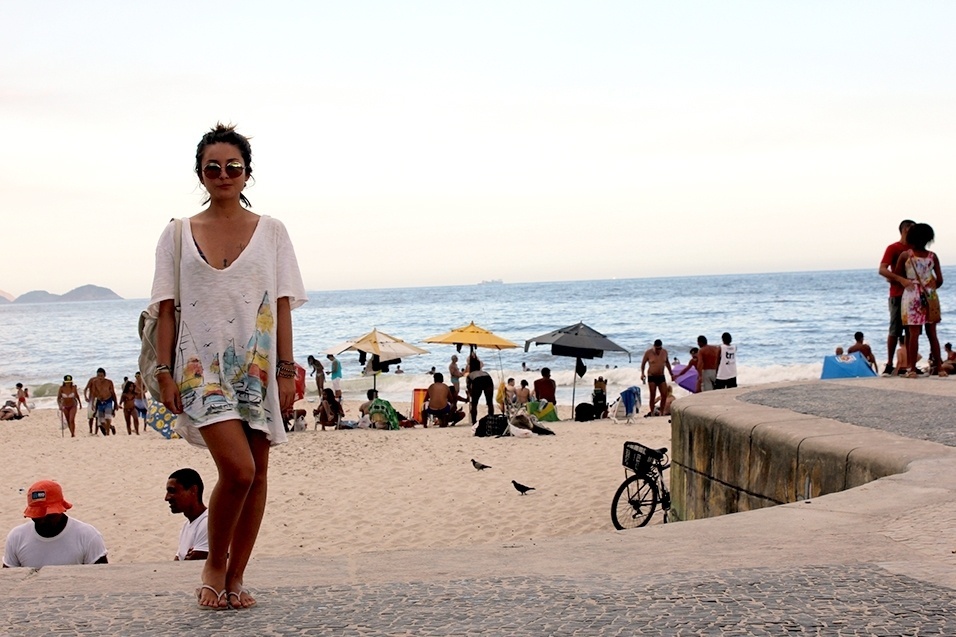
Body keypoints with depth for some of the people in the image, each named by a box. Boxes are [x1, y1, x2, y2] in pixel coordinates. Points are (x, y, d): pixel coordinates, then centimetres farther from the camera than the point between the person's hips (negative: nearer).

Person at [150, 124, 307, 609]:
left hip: (258, 367, 2)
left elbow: (283, 307, 5)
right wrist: (164, 371, -3)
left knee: (257, 474, 3)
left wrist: (286, 370, -2)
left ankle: (235, 577, 16)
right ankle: (213, 565, 6)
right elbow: (166, 310, 5)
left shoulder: (271, 232, 8)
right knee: (238, 468, -17)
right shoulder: (178, 234, 7)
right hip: (203, 365, -2)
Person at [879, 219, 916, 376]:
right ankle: (889, 364, 0)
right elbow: (882, 270, -16)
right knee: (895, 330, -5)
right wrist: (899, 279, -30)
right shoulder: (893, 248, -4)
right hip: (898, 295, -7)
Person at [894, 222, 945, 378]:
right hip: (930, 296, 2)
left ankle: (912, 369, -5)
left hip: (911, 295, -2)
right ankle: (937, 367, 11)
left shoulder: (905, 255, -4)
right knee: (932, 334, 9)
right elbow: (939, 280, 3)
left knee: (913, 334, -3)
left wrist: (902, 281, 23)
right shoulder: (932, 256, 2)